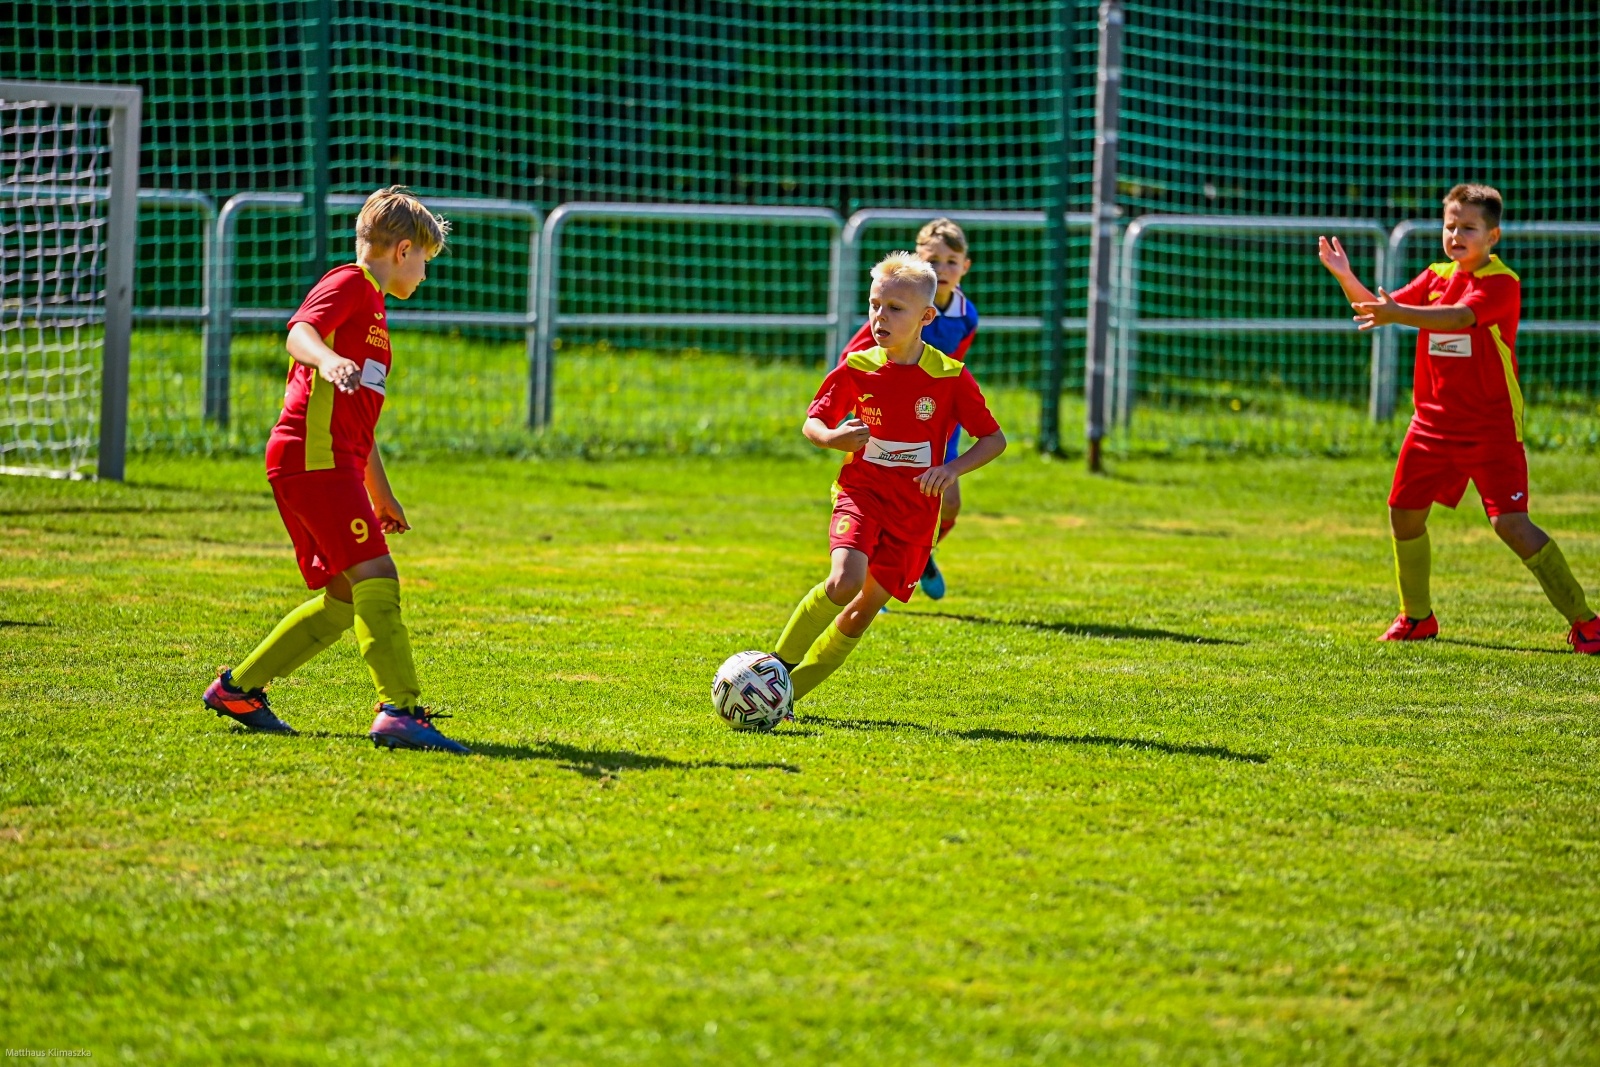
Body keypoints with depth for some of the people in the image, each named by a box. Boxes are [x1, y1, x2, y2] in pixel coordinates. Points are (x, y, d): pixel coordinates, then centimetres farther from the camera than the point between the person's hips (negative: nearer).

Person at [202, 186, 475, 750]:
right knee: (376, 577, -17)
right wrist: (327, 361, -44)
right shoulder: (350, 283, -2)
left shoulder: (372, 307, 28)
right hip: (314, 455, -10)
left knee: (345, 598, 11)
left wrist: (380, 493, 37)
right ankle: (400, 710, -25)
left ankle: (238, 688, 19)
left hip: (334, 462, 10)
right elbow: (300, 333, -22)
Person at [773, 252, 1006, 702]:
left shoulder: (951, 378, -8)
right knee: (845, 581, -26)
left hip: (914, 509, 1)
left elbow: (994, 438, -2)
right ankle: (778, 666, -10)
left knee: (865, 606, 1)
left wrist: (953, 468, -20)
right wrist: (832, 438, -17)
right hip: (861, 492, -1)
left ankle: (790, 690, 16)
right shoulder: (857, 369, -4)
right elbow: (812, 422, 7)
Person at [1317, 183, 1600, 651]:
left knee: (1511, 523, -16)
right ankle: (1417, 618, 30)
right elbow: (1379, 308, 8)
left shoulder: (1502, 282, -14)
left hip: (1491, 427, -7)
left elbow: (1459, 318, -32)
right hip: (1433, 421, 7)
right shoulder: (1436, 277, 9)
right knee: (1404, 512, 9)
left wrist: (1399, 314, -45)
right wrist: (1347, 278, -10)